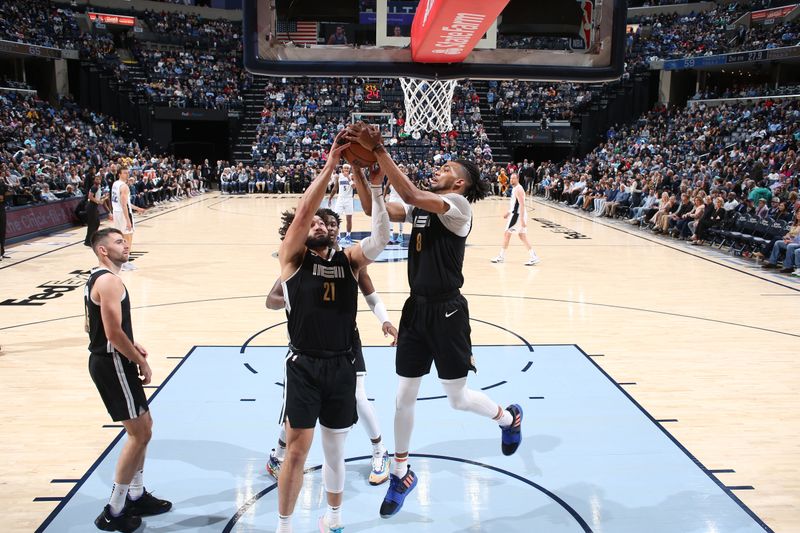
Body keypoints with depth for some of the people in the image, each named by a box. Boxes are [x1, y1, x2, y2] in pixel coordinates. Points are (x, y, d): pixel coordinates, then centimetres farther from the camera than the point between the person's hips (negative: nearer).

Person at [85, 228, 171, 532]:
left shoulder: (98, 278, 15)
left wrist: (131, 347, 16)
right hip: (113, 364, -11)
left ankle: (137, 497, 28)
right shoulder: (109, 280, -19)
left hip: (107, 360, 11)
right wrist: (141, 361, -14)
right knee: (140, 433, -5)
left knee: (143, 427, 18)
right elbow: (114, 332, -24)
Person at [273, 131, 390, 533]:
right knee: (296, 451, 0)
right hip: (303, 366, -3)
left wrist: (375, 188, -17)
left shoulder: (349, 260, 8)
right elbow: (303, 208, -15)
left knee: (335, 450, 15)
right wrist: (331, 163, -19)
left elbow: (381, 237, -9)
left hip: (342, 365, 3)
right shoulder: (293, 258, -1)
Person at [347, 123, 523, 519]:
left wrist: (379, 150, -29)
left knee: (458, 398, 6)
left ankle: (510, 418, 37)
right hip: (416, 307, 7)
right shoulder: (423, 207, 10)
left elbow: (410, 195, -29)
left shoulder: (458, 205, -13)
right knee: (404, 396, 10)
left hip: (446, 311, -7)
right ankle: (401, 474, 26)